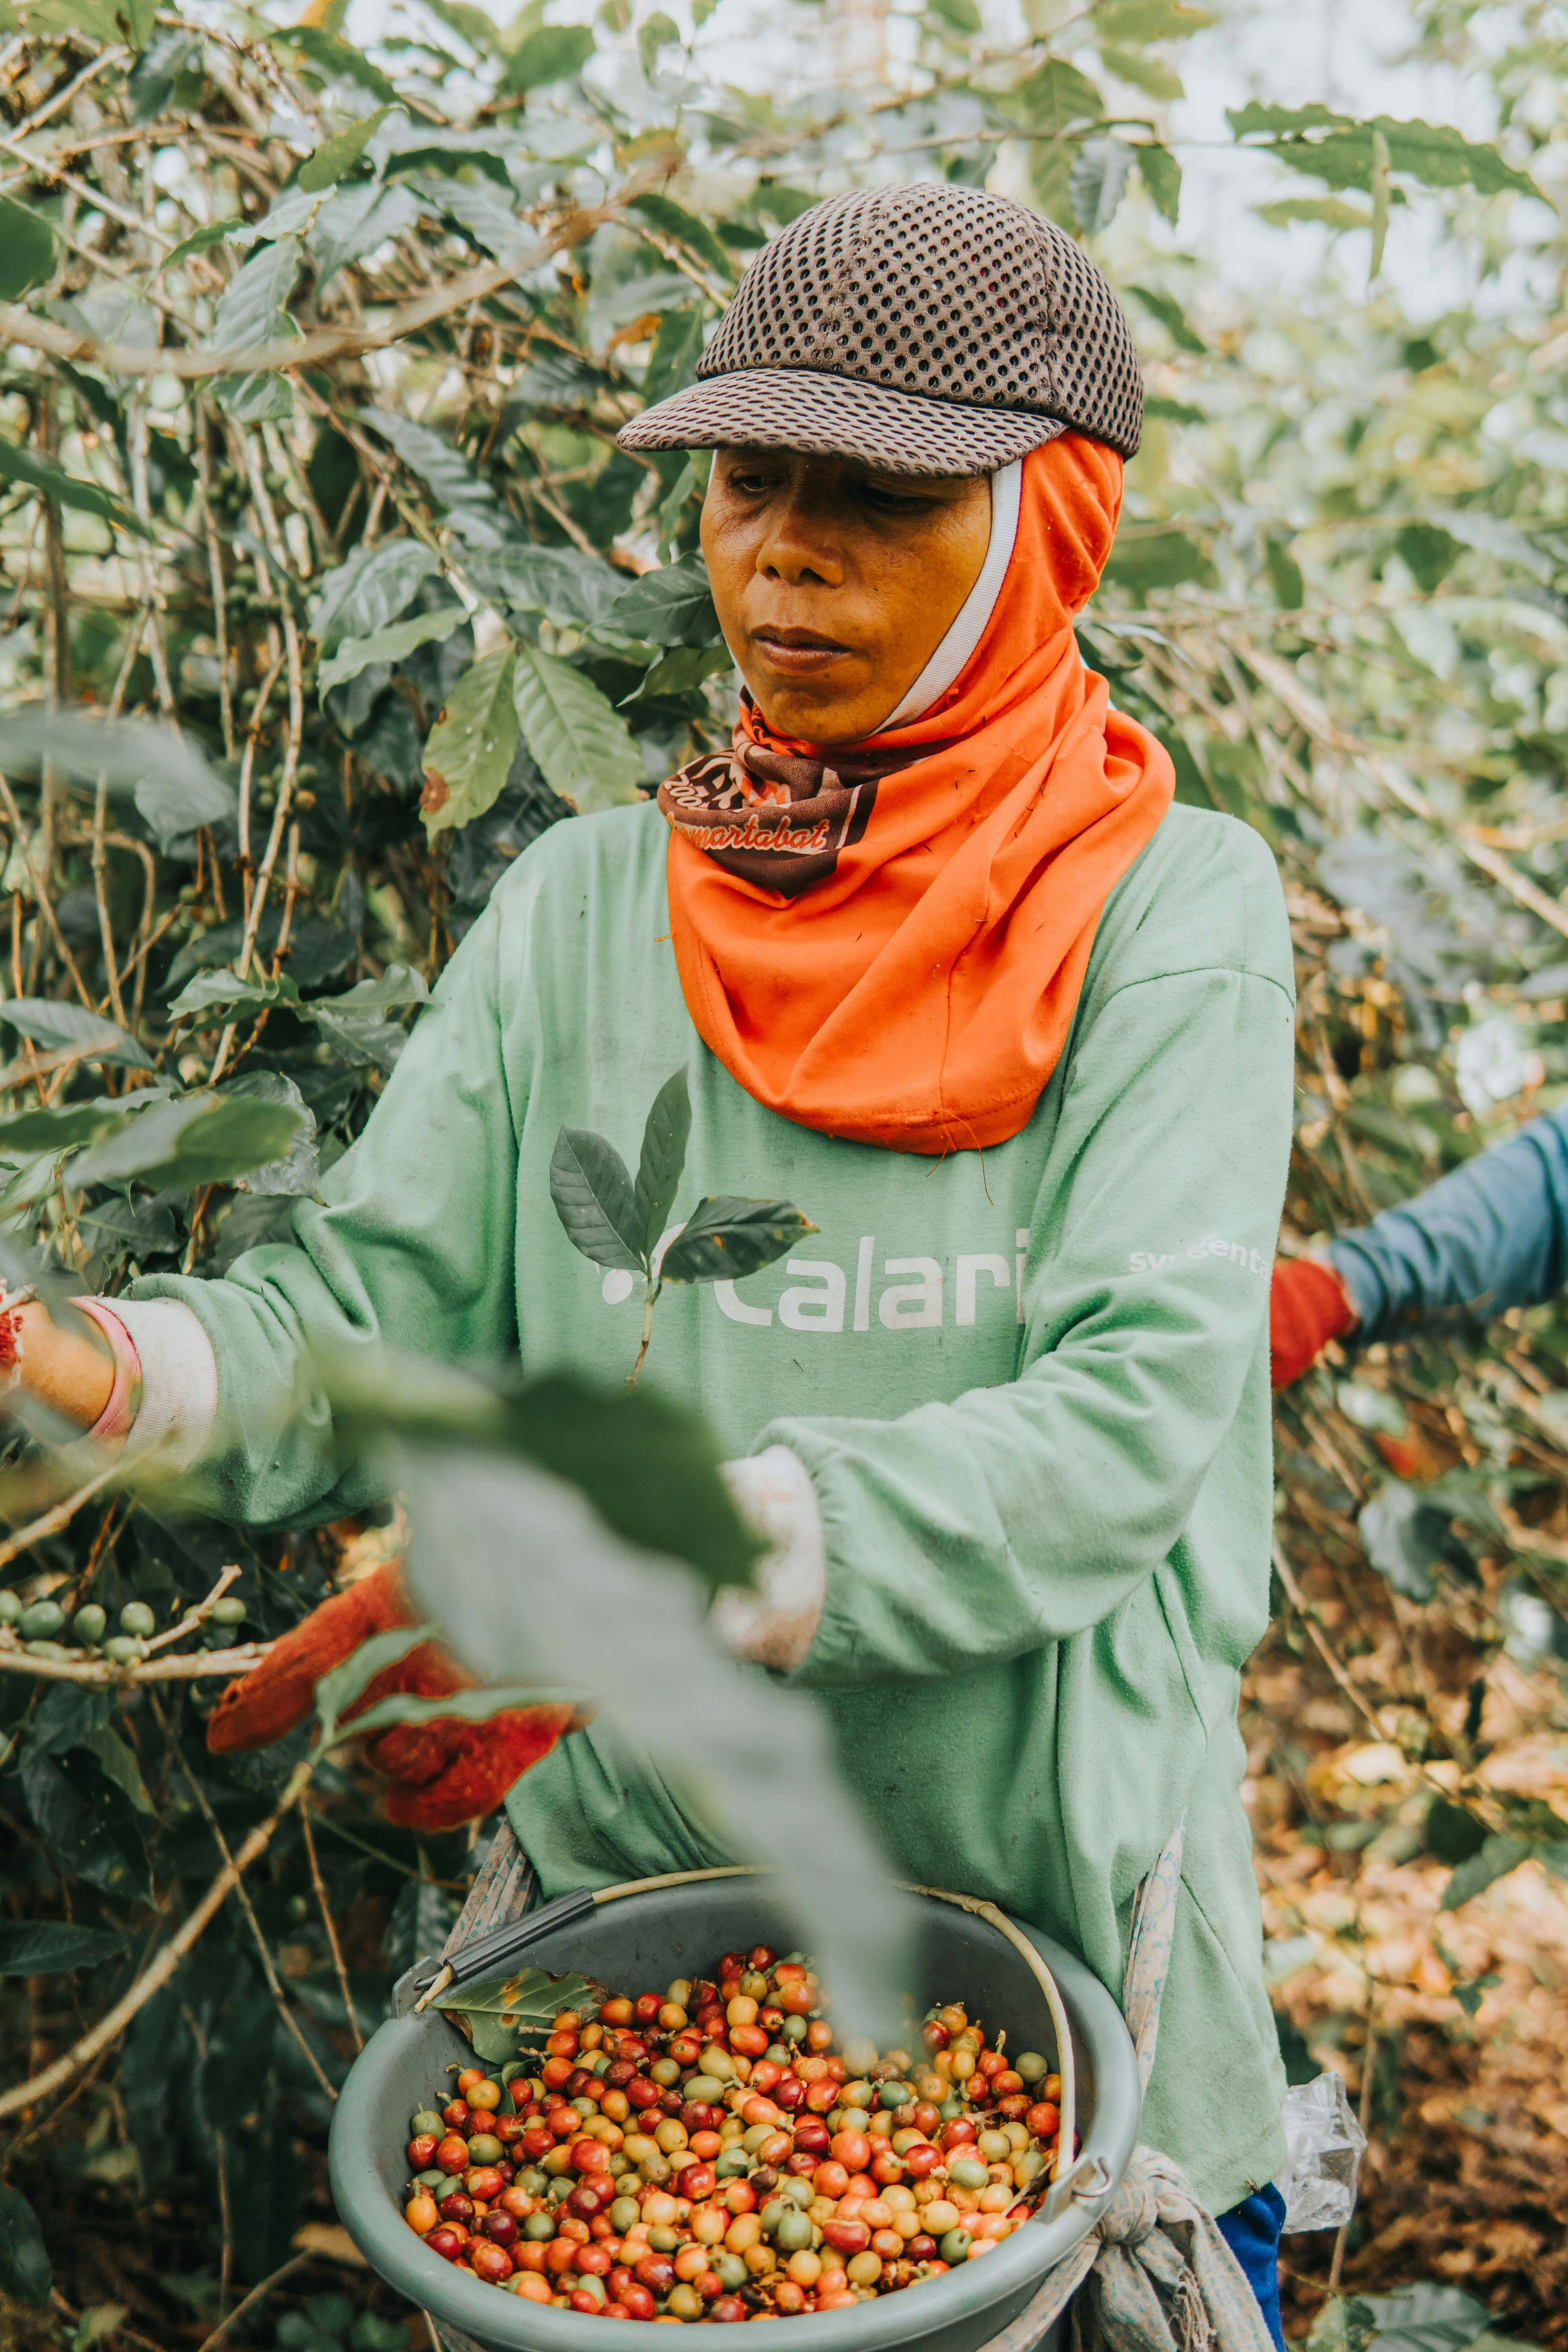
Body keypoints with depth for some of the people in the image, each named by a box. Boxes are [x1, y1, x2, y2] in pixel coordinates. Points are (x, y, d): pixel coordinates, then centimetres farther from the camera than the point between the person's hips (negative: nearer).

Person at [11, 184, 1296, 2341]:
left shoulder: (1170, 907, -8)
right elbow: (378, 1315, -4)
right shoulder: (588, 910, 1)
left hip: (1071, 1915, -2)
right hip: (637, 1903, 2)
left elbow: (1131, 1417, -20)